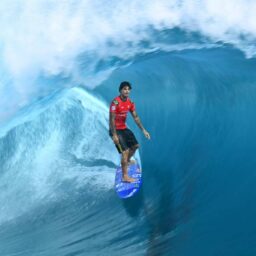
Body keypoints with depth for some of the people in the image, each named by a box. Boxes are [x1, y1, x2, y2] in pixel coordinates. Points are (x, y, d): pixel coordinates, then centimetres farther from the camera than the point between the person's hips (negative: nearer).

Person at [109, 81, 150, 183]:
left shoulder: (130, 103, 1)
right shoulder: (115, 102, -23)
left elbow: (136, 117, 9)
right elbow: (112, 119, -24)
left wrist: (143, 130, 7)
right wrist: (114, 135, -27)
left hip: (124, 128, 8)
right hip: (116, 130, -8)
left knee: (135, 145, 19)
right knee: (125, 151, -14)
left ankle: (127, 161, 46)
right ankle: (125, 176, -8)